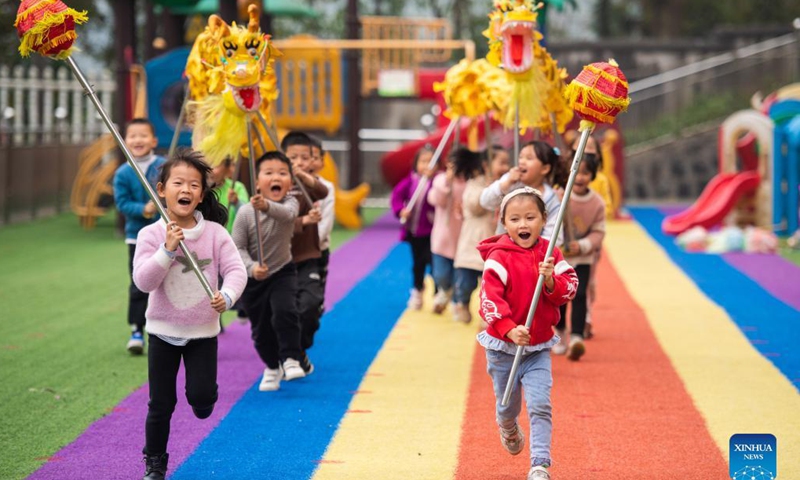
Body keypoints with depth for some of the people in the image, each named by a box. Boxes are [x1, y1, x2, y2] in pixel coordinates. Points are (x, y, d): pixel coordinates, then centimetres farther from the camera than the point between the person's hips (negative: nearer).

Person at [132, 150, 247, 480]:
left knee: (202, 395, -9)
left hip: (203, 331, 0)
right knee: (161, 404, 6)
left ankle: (201, 404, 30)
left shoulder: (215, 233, -8)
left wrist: (227, 295, -30)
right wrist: (167, 250, -29)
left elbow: (236, 270, -11)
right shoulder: (151, 235, -11)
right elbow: (143, 281, -17)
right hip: (163, 329, 0)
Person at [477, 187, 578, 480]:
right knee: (508, 406, 15)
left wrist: (551, 280, -24)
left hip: (538, 348, 2)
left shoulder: (550, 255, 0)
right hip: (503, 346, -2)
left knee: (540, 405, -12)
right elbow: (489, 299, -23)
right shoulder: (499, 257, -14)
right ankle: (508, 431, 50)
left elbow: (569, 289, -3)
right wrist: (510, 330, -34)